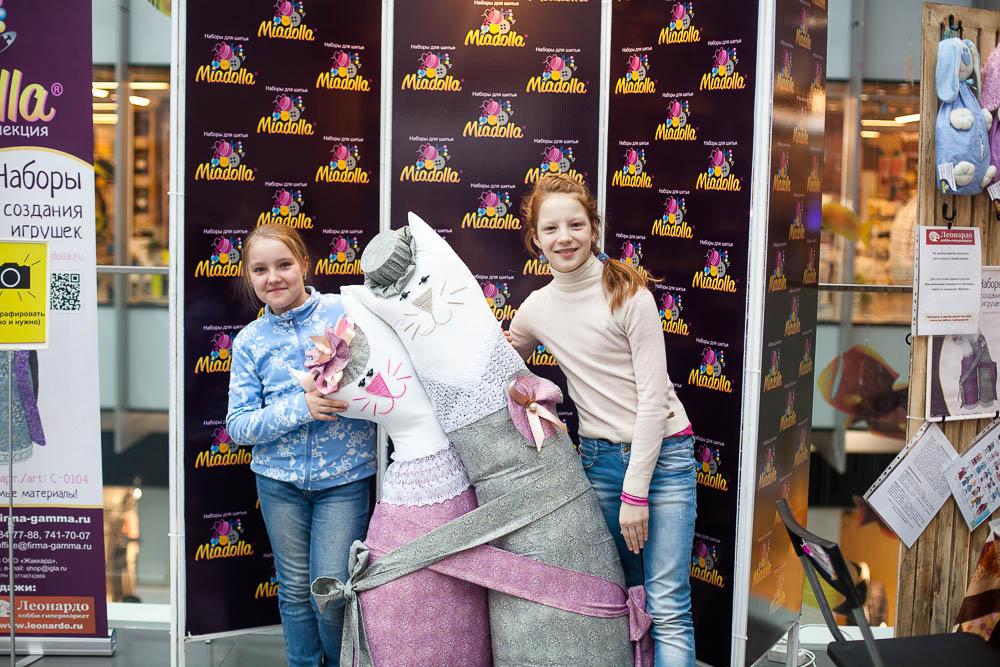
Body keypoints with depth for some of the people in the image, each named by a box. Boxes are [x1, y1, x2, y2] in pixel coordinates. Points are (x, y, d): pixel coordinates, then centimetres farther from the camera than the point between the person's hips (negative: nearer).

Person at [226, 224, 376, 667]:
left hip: (345, 477, -2)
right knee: (295, 590, 12)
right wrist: (301, 407, -16)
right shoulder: (249, 340, 1)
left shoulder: (346, 311, -6)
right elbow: (239, 426, -3)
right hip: (280, 480, 2)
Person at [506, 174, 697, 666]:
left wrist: (636, 491, -13)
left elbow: (652, 395, -11)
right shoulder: (536, 308, 5)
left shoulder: (628, 292, -9)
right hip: (598, 458, 5)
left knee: (667, 607, -6)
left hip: (662, 454, -4)